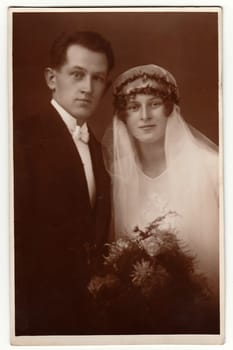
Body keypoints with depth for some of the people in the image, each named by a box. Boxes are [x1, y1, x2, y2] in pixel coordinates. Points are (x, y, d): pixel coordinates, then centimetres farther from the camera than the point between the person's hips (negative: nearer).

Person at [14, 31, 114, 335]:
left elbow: (92, 232, 12)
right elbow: (12, 237, -19)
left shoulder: (95, 147, 10)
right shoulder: (22, 136, -15)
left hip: (83, 307, 7)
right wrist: (22, 320, -19)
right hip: (38, 307, -7)